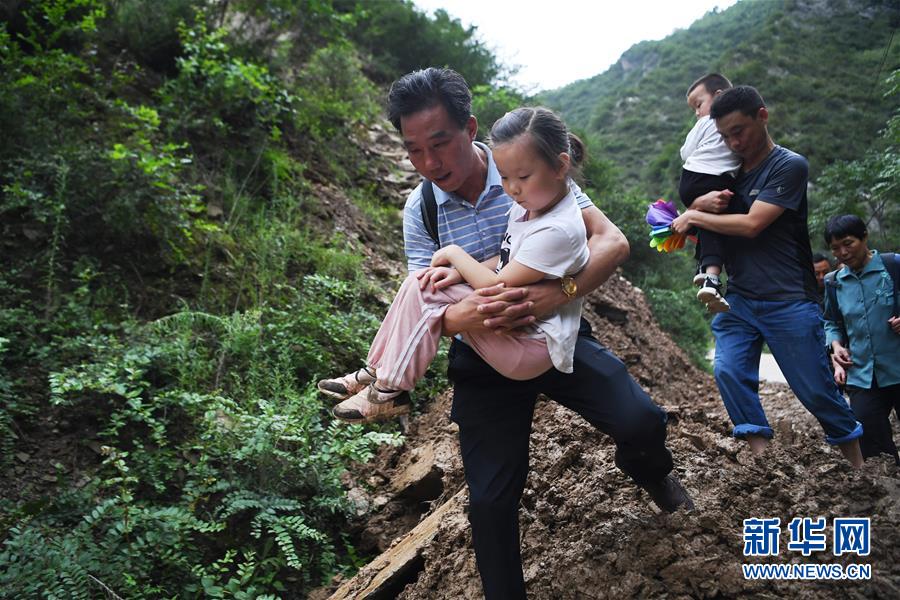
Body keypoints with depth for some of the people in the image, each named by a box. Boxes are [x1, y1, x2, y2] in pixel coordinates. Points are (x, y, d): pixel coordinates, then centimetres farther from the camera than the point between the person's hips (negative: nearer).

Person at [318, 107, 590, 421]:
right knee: (420, 284, -1)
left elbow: (497, 286, -21)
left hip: (530, 348, -9)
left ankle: (389, 393, -5)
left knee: (430, 299, -20)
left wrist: (454, 253, -7)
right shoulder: (526, 204, 5)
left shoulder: (559, 230, -24)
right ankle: (378, 372, 6)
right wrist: (459, 272, -5)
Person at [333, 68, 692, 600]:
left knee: (641, 421, -19)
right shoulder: (419, 211, -9)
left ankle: (646, 470, 20)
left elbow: (612, 242, -20)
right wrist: (456, 317, -35)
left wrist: (558, 293, -39)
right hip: (483, 358, 1)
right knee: (491, 498, 2)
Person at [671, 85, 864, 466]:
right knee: (729, 371, -14)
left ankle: (858, 467, 21)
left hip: (788, 302, -5)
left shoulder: (789, 166, -6)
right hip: (738, 299, 5)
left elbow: (752, 224, -16)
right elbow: (690, 214, 15)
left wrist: (695, 218, -6)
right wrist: (704, 202, -8)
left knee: (817, 390, 2)